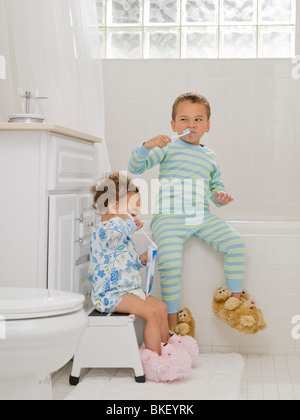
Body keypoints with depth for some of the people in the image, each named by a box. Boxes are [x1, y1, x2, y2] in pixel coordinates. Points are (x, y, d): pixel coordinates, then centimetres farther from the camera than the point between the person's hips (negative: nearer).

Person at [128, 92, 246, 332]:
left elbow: (217, 184, 30)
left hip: (203, 217, 5)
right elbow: (135, 168, -4)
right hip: (170, 217, -5)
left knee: (235, 243, -12)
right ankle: (172, 318, -12)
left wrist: (220, 196, 6)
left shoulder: (210, 157, 19)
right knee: (170, 259, -26)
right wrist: (147, 146, -22)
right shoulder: (168, 148, 3)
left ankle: (235, 298, 3)